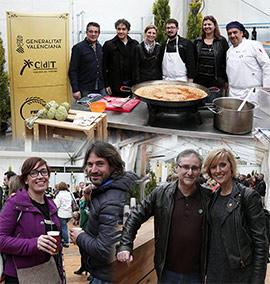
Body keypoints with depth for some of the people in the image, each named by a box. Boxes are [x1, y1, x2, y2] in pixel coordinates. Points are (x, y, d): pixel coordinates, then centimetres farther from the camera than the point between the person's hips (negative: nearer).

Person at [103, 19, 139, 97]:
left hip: (131, 84, 3)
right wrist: (106, 85, -6)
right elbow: (104, 67, -1)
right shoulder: (108, 45, 1)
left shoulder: (134, 44, 9)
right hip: (115, 85, -2)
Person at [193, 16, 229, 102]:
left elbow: (227, 61, 3)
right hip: (199, 81, 3)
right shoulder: (197, 41, 11)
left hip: (216, 83, -3)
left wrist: (227, 80, 1)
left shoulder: (222, 41, 2)